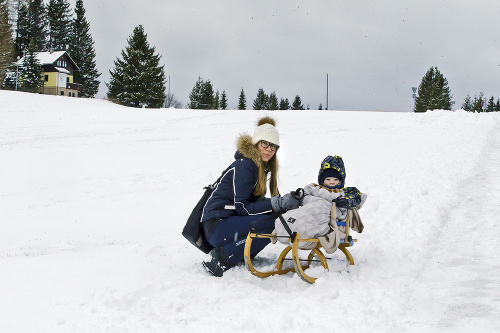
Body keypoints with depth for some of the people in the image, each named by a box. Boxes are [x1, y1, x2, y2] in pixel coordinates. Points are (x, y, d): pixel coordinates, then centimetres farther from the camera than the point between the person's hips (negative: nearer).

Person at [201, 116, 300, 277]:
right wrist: (278, 203, -26)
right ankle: (221, 259, -19)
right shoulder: (244, 166, -15)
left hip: (232, 220, 9)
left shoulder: (262, 166, 13)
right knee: (271, 222, -25)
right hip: (216, 225, -9)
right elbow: (242, 208, -19)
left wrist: (285, 202, -7)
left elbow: (255, 202, 9)